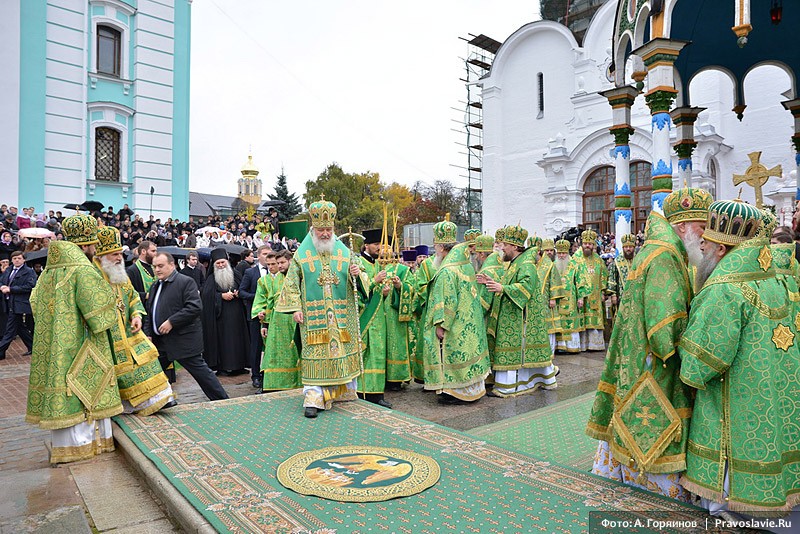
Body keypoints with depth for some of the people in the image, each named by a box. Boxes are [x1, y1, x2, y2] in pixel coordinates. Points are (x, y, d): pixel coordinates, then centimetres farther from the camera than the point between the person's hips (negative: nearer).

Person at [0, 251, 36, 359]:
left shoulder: (29, 272, -6)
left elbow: (29, 286, -17)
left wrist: (10, 289, -18)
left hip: (18, 304, -8)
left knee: (10, 330, -6)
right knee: (20, 327, 13)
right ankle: (33, 347, 23)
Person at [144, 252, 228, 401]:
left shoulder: (186, 282, -9)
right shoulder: (155, 286, 17)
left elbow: (195, 307, -20)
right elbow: (149, 313, 22)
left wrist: (171, 322, -21)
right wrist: (148, 334, 9)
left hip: (183, 340, -8)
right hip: (159, 341, 8)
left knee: (201, 372, -4)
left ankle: (221, 400, 6)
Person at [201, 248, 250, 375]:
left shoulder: (235, 274, 10)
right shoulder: (211, 279, 2)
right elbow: (206, 295, -8)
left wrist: (238, 293, -7)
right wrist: (221, 296, -16)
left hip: (236, 314, 3)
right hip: (220, 314, -2)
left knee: (237, 338, 3)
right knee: (222, 339, -3)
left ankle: (238, 365, 10)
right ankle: (221, 366, 3)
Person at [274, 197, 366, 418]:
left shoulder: (344, 253, 8)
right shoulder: (301, 255, 3)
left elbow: (357, 284, 11)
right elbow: (291, 284, 1)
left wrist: (357, 275, -12)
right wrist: (295, 308, -9)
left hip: (342, 315, 2)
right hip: (313, 316, -2)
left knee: (342, 350, 7)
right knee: (315, 353, -4)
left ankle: (344, 390, 22)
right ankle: (314, 397, -1)